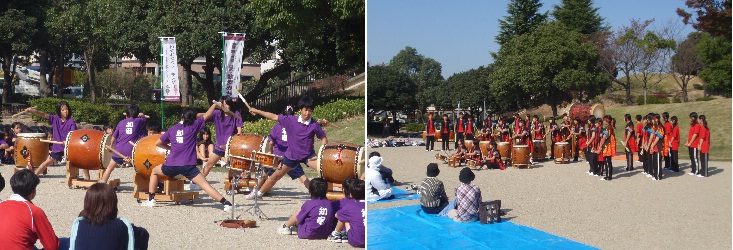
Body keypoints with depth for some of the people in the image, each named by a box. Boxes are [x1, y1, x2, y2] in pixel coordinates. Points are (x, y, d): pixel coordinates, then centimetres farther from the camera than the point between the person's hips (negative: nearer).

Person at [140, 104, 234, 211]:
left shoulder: (172, 129, 14)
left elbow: (158, 143, 22)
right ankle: (226, 203, -21)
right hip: (188, 166, -2)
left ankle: (151, 199, 25)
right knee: (205, 184, -8)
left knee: (154, 172, 30)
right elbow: (207, 115, 14)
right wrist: (214, 105, 30)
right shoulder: (193, 126, 6)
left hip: (171, 165, 2)